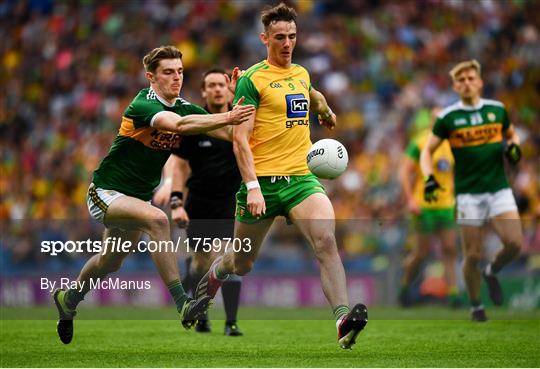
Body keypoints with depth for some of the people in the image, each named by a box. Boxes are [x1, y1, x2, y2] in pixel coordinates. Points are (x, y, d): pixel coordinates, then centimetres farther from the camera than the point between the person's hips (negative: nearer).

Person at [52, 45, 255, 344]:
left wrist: (236, 110, -31)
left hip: (138, 196, 9)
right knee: (156, 220, -34)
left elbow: (228, 132, -12)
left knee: (111, 262, 24)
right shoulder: (142, 105, -25)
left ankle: (68, 299, 52)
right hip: (106, 192, -9)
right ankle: (182, 304, -37)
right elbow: (178, 125, -44)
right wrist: (226, 117, -53)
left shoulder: (184, 108, -2)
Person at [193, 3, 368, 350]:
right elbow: (240, 138, -13)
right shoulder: (253, 79, -7)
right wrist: (252, 187, -22)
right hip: (262, 180, -4)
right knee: (243, 263, 11)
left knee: (326, 239, -23)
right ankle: (216, 272, 47)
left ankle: (343, 320, -33)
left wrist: (326, 111, 55)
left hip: (301, 177, 4)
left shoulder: (301, 73, 12)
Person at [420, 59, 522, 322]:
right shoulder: (448, 117, 0)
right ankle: (476, 305, 18)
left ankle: (492, 272, 16)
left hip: (499, 189, 2)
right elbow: (428, 150, 4)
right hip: (468, 193, -2)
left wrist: (513, 146, 1)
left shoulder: (497, 109, 7)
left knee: (514, 243, -16)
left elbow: (511, 134, 24)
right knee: (472, 255, -3)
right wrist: (429, 178, -13)